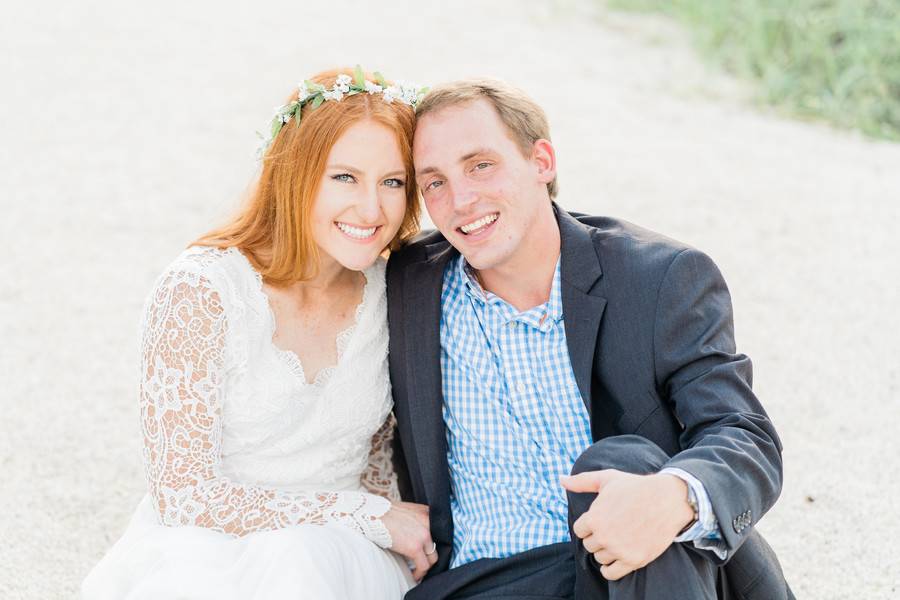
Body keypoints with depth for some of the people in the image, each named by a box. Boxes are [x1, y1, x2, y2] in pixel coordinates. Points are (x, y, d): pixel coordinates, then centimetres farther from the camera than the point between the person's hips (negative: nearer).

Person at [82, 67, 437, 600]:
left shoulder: (393, 293, 0)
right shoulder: (199, 291, -14)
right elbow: (183, 494, -16)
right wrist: (371, 514, -14)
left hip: (338, 556, 3)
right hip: (203, 552, -3)